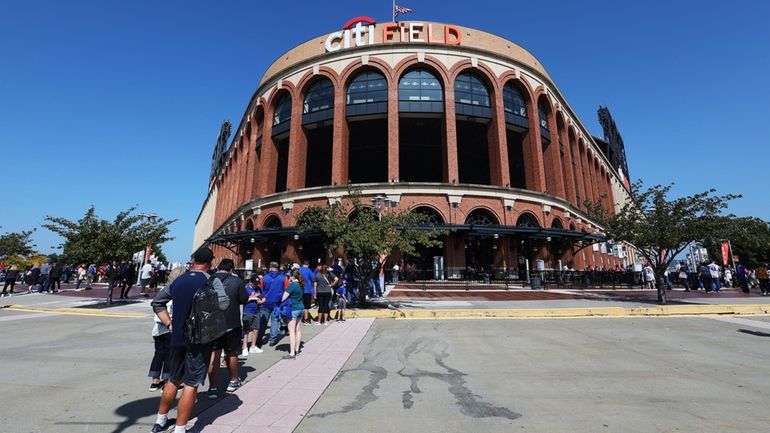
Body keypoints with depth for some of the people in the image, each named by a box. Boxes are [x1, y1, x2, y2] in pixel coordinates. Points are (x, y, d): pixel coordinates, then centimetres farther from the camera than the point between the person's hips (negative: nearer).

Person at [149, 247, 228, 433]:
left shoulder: (178, 280, 6)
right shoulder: (212, 281, -13)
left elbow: (156, 302, 12)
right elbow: (224, 304, -26)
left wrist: (169, 324, 9)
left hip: (178, 337, 6)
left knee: (173, 379, 23)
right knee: (191, 384, 3)